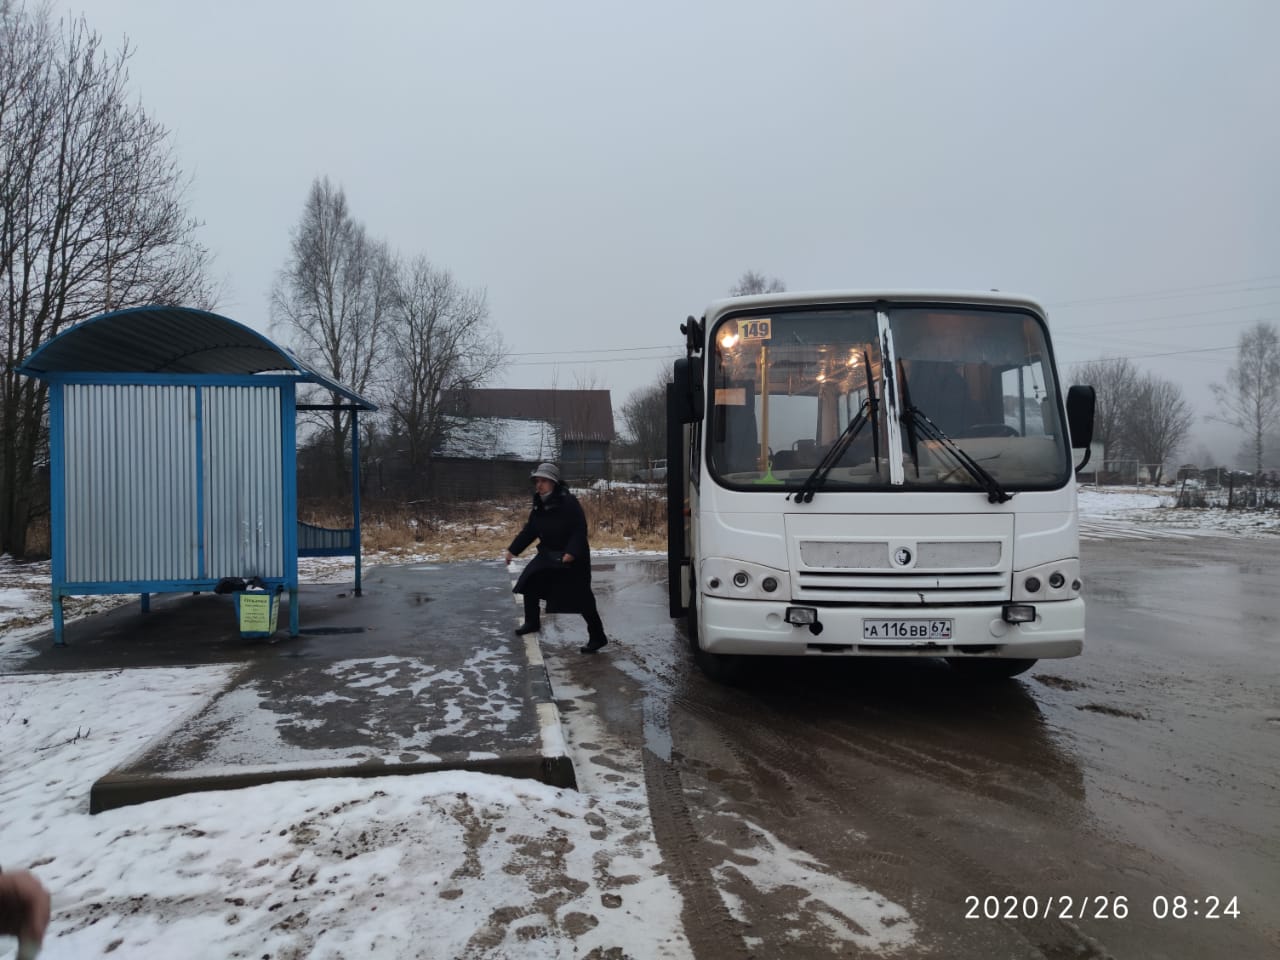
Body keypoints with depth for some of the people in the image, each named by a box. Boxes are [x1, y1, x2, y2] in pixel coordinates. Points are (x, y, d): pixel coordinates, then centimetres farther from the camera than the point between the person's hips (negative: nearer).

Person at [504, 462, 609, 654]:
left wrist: (571, 552, -37)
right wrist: (513, 550, 10)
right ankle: (532, 622, 36)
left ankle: (597, 636, 1)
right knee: (529, 584, 15)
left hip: (573, 558, -8)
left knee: (581, 598, -8)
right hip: (548, 555, 8)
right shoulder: (539, 505, 2)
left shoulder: (569, 502, -22)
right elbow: (530, 530, 12)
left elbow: (580, 530, -26)